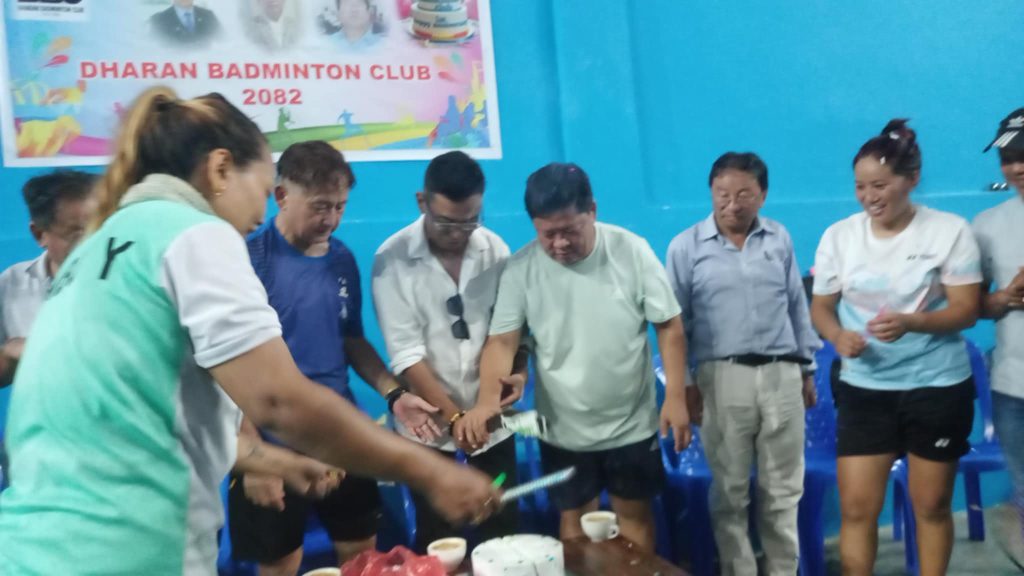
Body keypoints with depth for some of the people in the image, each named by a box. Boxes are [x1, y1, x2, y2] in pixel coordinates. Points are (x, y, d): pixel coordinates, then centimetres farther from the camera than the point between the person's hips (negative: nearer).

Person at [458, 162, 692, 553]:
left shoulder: (632, 251, -12)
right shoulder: (521, 268, -11)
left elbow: (669, 326, -6)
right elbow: (502, 340, -14)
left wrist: (676, 396, -12)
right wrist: (488, 399, -32)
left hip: (632, 425, 0)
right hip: (564, 430, 1)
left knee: (635, 512, 17)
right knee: (575, 519, 15)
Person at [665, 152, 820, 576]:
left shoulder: (780, 239, 7)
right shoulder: (685, 247, -2)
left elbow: (798, 307, 14)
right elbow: (674, 322, 0)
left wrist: (806, 367, 15)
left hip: (781, 374, 3)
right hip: (722, 377, -2)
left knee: (782, 489, 12)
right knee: (730, 490, 8)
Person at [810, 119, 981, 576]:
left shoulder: (950, 230, -6)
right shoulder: (838, 236, -1)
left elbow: (966, 311, -8)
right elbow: (820, 307, 3)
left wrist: (911, 322, -28)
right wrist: (838, 336, -19)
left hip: (938, 387, -1)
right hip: (864, 389, 1)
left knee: (932, 505, 13)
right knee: (856, 508, 1)